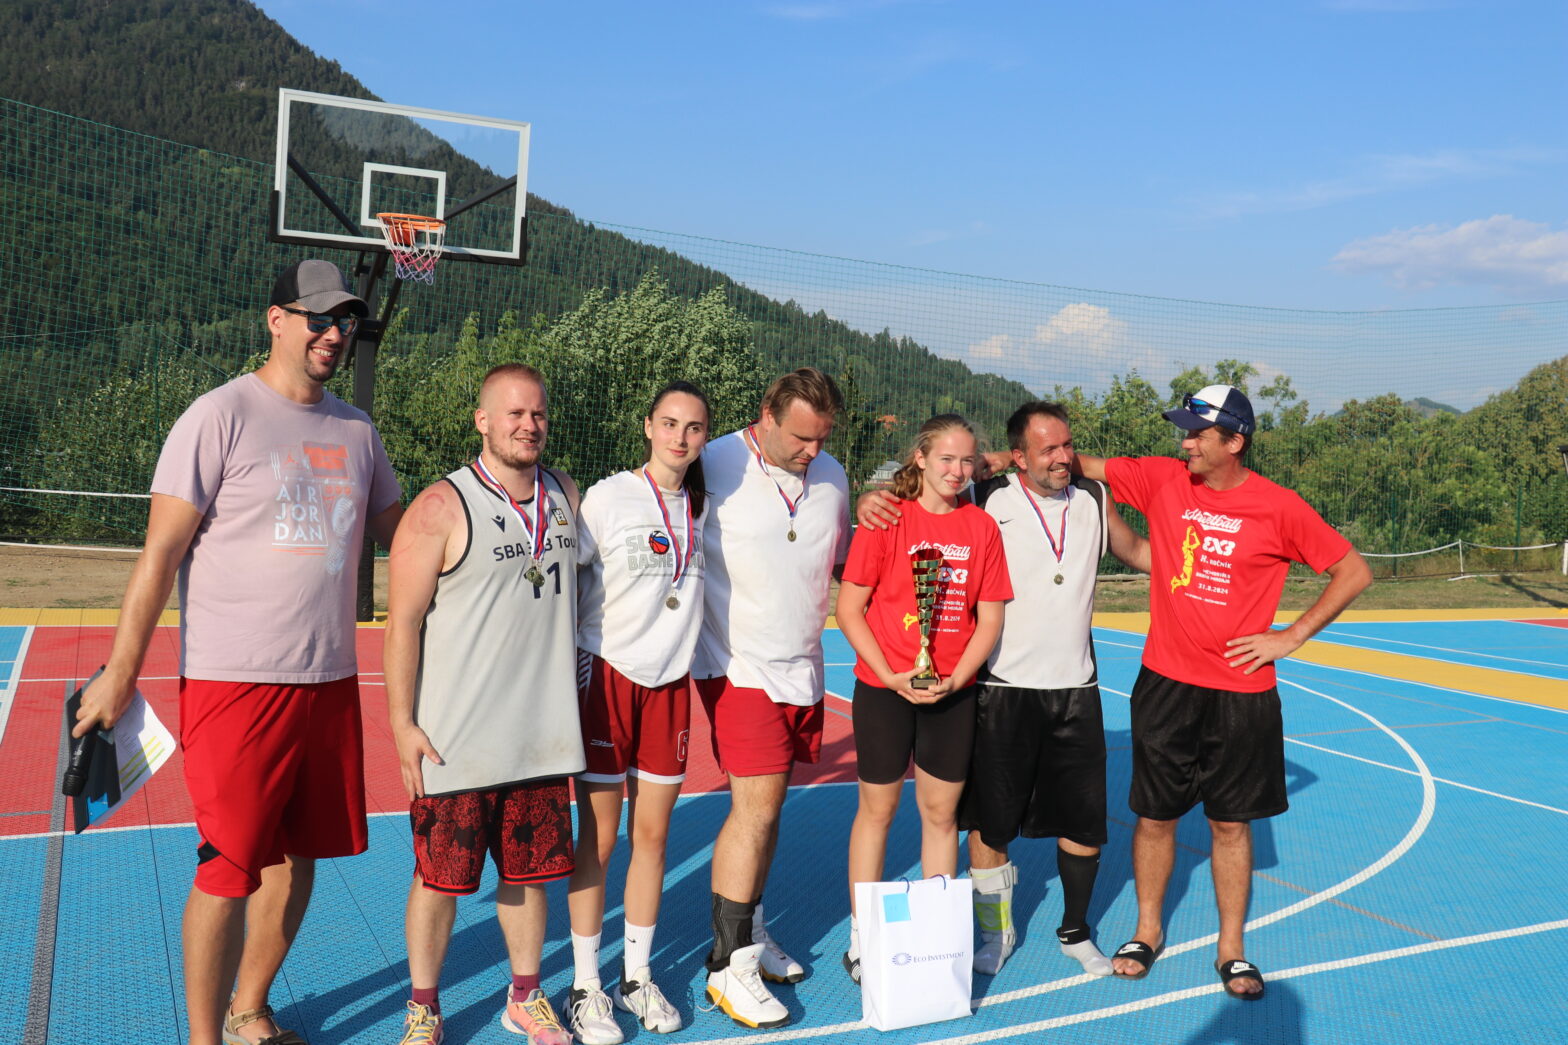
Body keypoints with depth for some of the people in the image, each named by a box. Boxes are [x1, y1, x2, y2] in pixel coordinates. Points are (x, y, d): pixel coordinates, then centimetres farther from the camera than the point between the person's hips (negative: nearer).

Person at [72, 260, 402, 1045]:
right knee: (229, 870, 0)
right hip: (234, 684, -6)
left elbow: (397, 530, 24)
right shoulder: (221, 416, -6)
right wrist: (120, 672, -10)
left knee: (297, 856, 14)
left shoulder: (356, 430, 12)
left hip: (330, 682, 6)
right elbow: (161, 550, -8)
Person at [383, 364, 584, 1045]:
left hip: (542, 732, 5)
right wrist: (402, 724, -12)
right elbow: (402, 622, -10)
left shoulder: (567, 497, 8)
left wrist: (574, 691, 20)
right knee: (441, 877, 6)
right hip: (454, 736, -5)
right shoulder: (441, 508, -10)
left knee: (529, 869, 15)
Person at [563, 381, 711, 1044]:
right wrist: (571, 663, -6)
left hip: (670, 684, 4)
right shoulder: (608, 498, -8)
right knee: (598, 839, 3)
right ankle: (585, 987, 17)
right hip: (608, 675, -4)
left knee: (652, 835, 10)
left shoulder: (703, 508, 7)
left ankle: (637, 976, 26)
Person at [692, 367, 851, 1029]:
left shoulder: (832, 477, 7)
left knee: (768, 803, 14)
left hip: (801, 667, 6)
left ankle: (748, 930, 30)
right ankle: (730, 967, 2)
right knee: (755, 805, -10)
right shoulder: (714, 467, -12)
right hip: (740, 667, -6)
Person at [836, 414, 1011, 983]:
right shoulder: (886, 518, -7)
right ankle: (861, 940, 21)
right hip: (884, 688, -3)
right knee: (877, 809, 8)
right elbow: (848, 609, -8)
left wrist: (955, 679, -9)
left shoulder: (981, 526, 3)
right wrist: (892, 676, -15)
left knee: (941, 813, 11)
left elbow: (990, 618, 4)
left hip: (953, 693, 3)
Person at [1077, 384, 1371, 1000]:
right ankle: (1148, 931, 30)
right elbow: (1080, 464, 4)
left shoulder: (1278, 508, -6)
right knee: (1154, 814, 10)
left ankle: (1231, 949, 26)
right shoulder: (1162, 480, 0)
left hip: (1241, 694, -1)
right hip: (1165, 685, 2)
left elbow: (1354, 572, 1)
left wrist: (1291, 636, -4)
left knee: (1231, 823, 9)